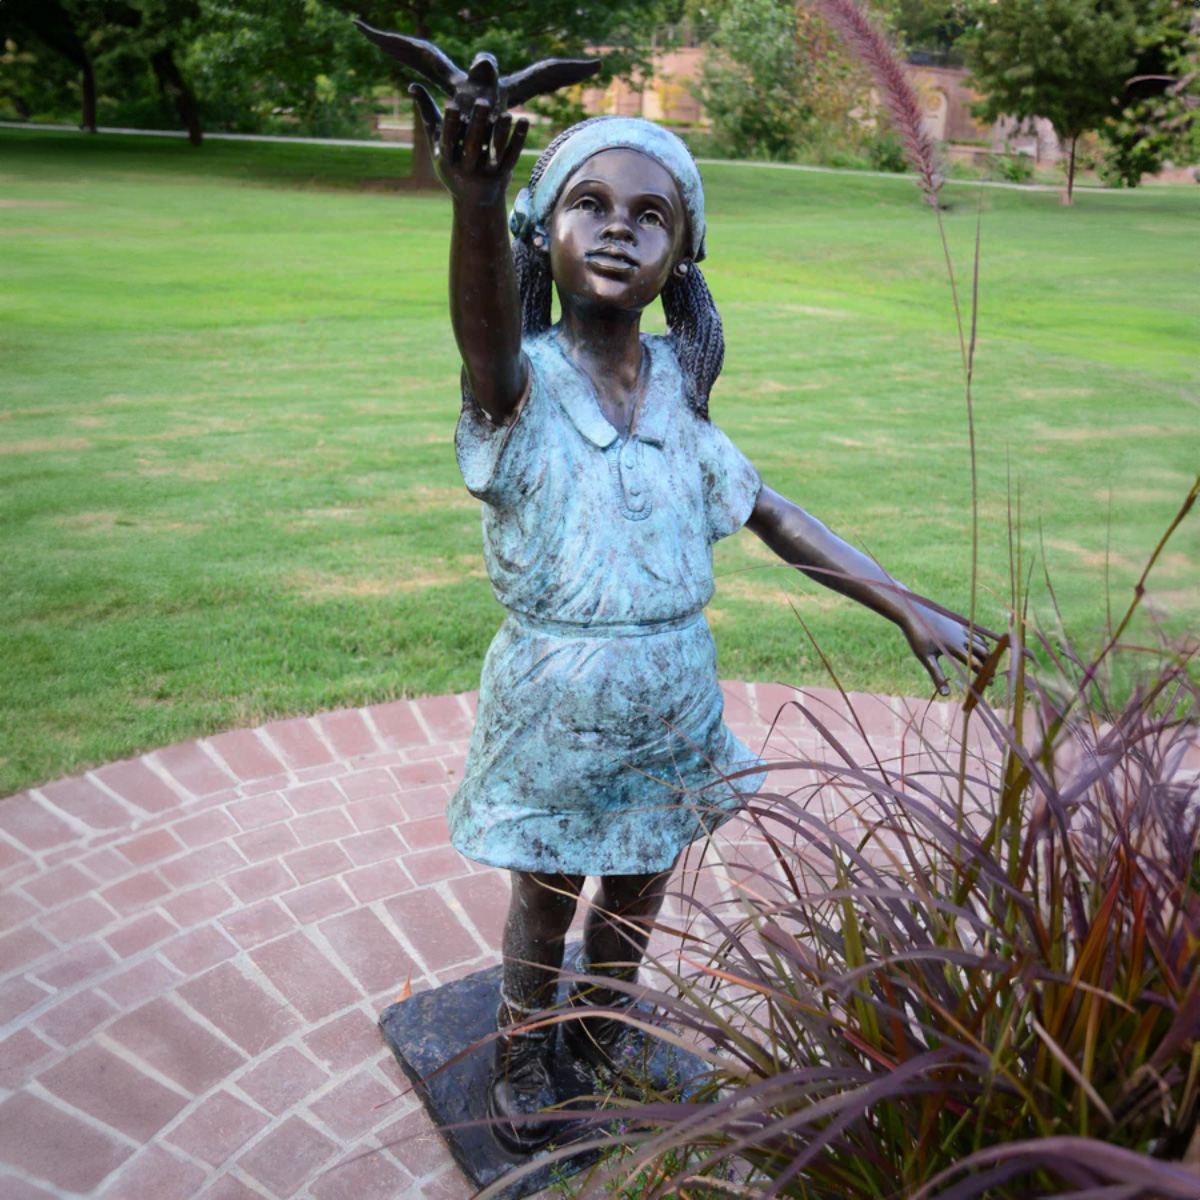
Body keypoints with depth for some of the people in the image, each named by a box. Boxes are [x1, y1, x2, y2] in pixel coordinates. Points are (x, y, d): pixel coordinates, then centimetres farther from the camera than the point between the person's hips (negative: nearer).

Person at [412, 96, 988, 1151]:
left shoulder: (675, 388, -5)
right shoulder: (519, 387, -17)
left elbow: (771, 515, 3)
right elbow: (489, 329, -42)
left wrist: (907, 607, 1)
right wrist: (475, 207, -63)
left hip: (672, 700, 4)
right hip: (554, 703, -4)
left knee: (638, 889, 22)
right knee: (546, 897, 16)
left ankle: (601, 1035, 52)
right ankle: (523, 1052, 47)